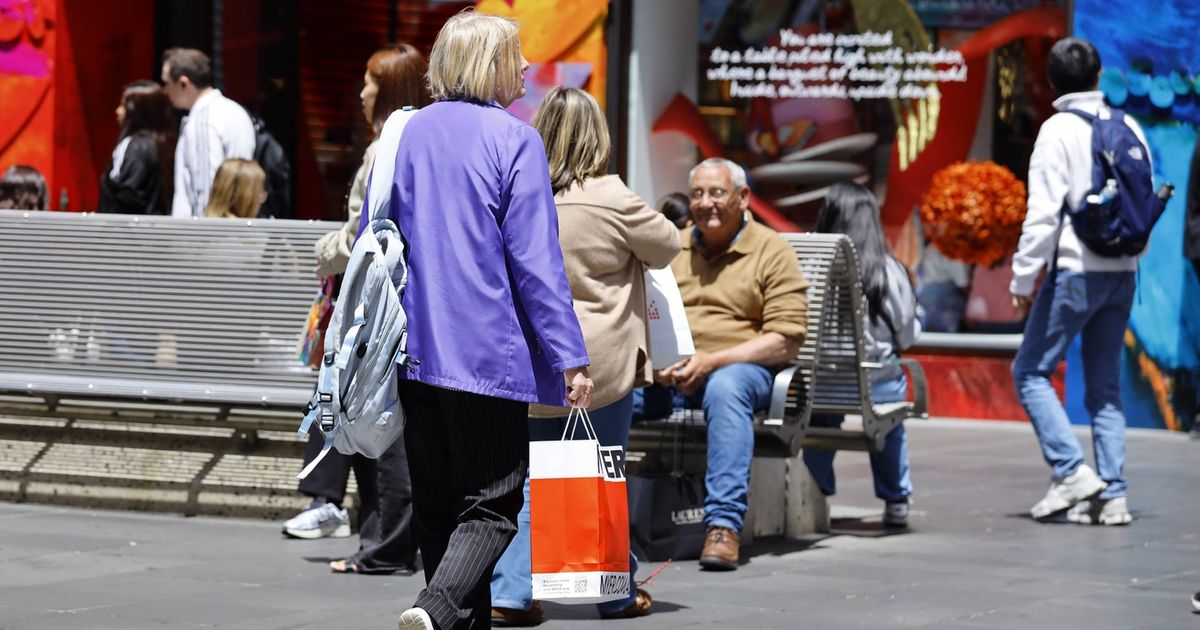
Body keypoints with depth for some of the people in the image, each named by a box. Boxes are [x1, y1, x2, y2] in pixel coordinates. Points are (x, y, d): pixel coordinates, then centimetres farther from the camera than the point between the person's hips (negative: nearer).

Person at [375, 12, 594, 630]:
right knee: (491, 505, -2)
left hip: (414, 349, 6)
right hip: (489, 355, -5)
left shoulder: (406, 133, 8)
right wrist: (570, 357, -10)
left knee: (436, 502, 14)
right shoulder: (514, 140, -8)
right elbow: (537, 260, -12)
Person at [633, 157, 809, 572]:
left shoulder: (772, 253, 4)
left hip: (740, 366, -4)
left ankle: (724, 526, -44)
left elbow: (786, 343, -5)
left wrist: (710, 362, -16)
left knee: (726, 388, -40)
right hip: (665, 373, 4)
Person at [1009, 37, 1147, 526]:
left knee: (1031, 371, 3)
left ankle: (1071, 472, -8)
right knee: (1105, 384, 10)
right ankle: (1112, 495, 6)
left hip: (1075, 271, -6)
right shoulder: (1129, 128, 8)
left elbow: (1043, 211, -14)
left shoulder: (1058, 130, -9)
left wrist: (1023, 279, -9)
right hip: (1122, 274, 6)